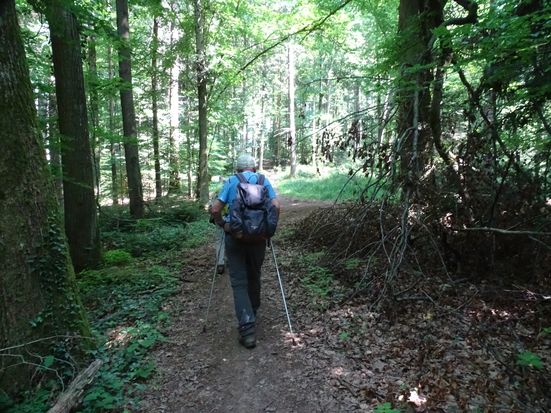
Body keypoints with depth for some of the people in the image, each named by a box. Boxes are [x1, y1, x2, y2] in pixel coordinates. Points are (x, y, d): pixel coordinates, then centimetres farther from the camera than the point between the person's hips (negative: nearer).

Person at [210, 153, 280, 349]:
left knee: (239, 281, 0)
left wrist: (222, 224, 11)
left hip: (235, 236, -2)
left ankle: (247, 328, -9)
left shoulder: (230, 182, 3)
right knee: (254, 277, 19)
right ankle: (252, 315, 36)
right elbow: (276, 206, -5)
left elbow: (215, 209, -6)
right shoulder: (264, 181, 7)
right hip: (258, 236, 2)